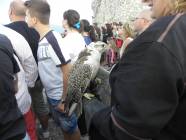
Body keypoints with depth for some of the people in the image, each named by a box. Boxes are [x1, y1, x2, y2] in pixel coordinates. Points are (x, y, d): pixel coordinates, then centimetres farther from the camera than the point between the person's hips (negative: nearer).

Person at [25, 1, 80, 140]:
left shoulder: (53, 38, -22)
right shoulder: (41, 39, 2)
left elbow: (68, 70, -24)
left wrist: (64, 99, -19)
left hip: (60, 96, -7)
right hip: (50, 94, 8)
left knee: (71, 127, 14)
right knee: (62, 125, 25)